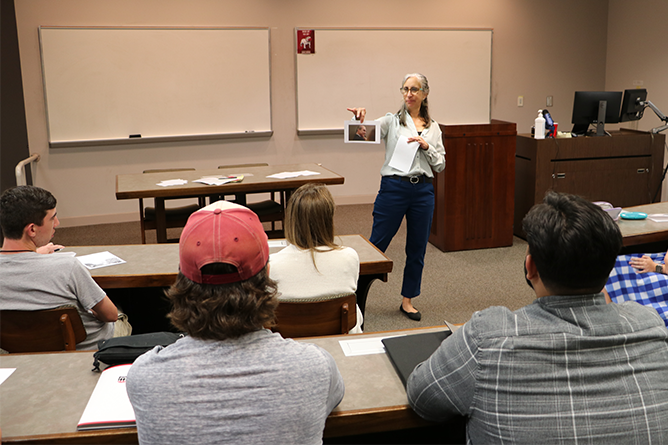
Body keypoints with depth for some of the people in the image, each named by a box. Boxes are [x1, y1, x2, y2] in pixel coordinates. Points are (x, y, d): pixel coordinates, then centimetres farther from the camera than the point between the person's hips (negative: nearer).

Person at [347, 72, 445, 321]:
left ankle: (407, 300, 24)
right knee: (377, 244, 2)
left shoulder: (433, 128, 11)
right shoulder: (392, 121, 2)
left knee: (417, 249, 9)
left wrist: (426, 146, -10)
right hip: (394, 187, -3)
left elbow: (440, 165, 7)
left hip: (423, 190, 3)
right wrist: (360, 118, -39)